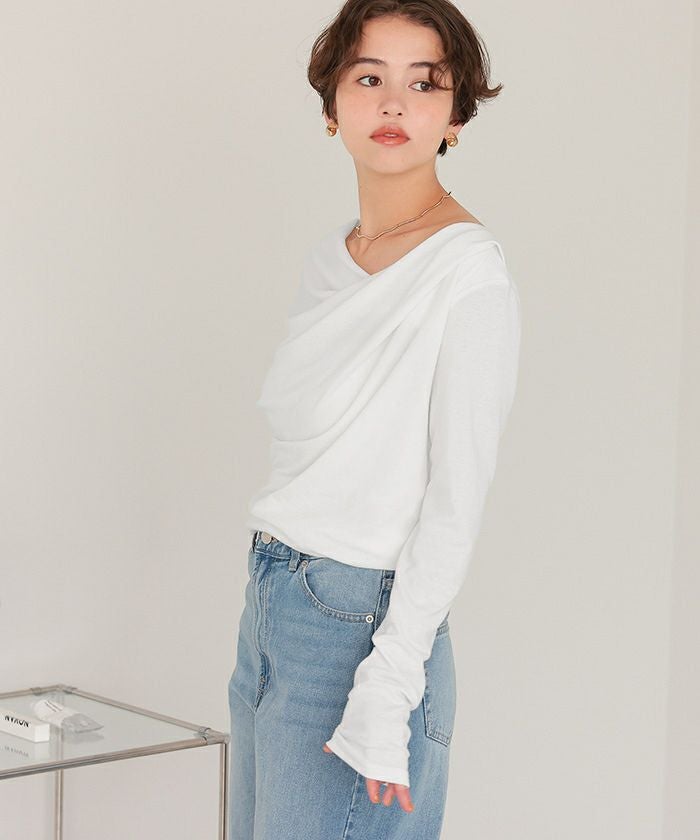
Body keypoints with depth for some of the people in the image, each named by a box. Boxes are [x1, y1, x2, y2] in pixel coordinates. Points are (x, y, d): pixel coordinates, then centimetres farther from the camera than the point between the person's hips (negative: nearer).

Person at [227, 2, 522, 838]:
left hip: (362, 623, -8)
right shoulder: (326, 262, 10)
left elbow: (455, 508, -16)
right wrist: (270, 593, 15)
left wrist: (386, 692, -19)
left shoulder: (470, 276, -14)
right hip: (270, 601, 8)